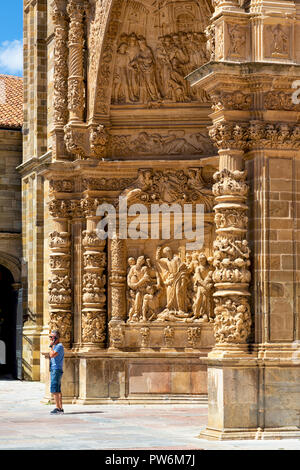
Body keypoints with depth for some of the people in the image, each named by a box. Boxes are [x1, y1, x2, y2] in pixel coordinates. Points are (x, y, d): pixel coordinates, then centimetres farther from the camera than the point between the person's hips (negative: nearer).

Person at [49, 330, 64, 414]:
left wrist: (51, 346, -13)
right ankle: (60, 408, 11)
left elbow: (52, 355, -22)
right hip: (54, 370, 10)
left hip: (56, 370, -10)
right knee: (58, 391, 9)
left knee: (54, 390, -13)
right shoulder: (55, 346, 18)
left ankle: (58, 408, -14)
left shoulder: (59, 346, -12)